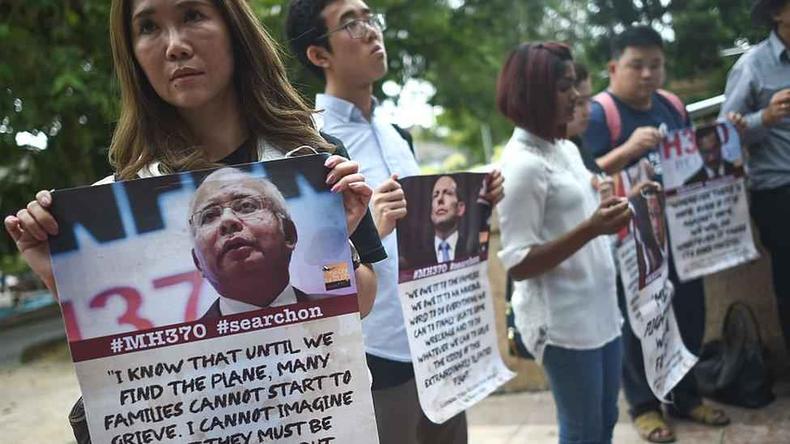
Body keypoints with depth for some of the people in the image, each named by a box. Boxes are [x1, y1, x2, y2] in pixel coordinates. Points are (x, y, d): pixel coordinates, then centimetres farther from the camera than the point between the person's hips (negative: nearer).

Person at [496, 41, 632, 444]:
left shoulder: (567, 149, 9)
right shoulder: (521, 165, -17)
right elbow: (518, 264, -20)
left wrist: (619, 204, 6)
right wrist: (591, 230, -27)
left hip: (599, 308, 8)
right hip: (562, 321, -8)